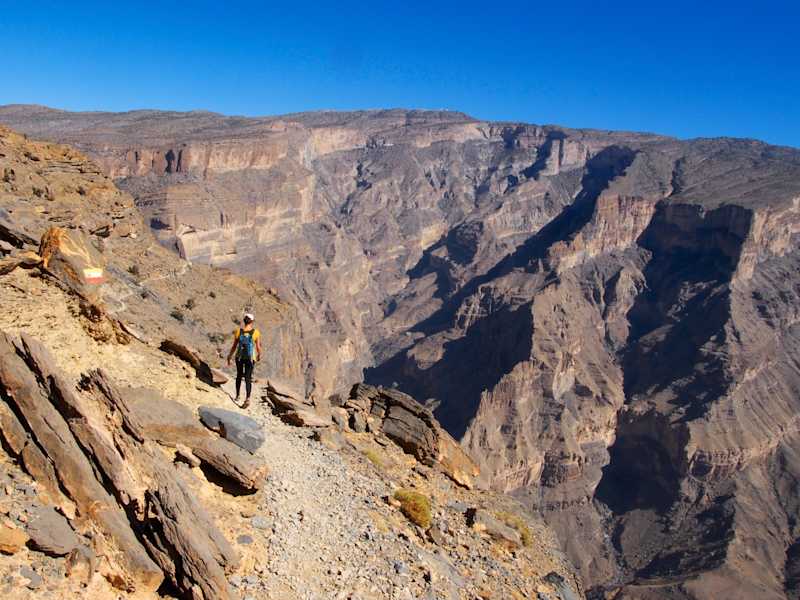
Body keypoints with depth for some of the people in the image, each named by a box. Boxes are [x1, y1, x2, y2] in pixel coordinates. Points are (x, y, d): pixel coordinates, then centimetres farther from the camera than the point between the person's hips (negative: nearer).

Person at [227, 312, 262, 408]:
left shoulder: (238, 331, -7)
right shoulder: (256, 332, -9)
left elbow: (234, 346, -4)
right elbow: (258, 347, -4)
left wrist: (229, 357, 8)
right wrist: (259, 355, 15)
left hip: (239, 357, 1)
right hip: (251, 358, -1)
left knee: (239, 375, 22)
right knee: (248, 378, 1)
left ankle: (237, 396, 32)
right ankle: (247, 398, -18)